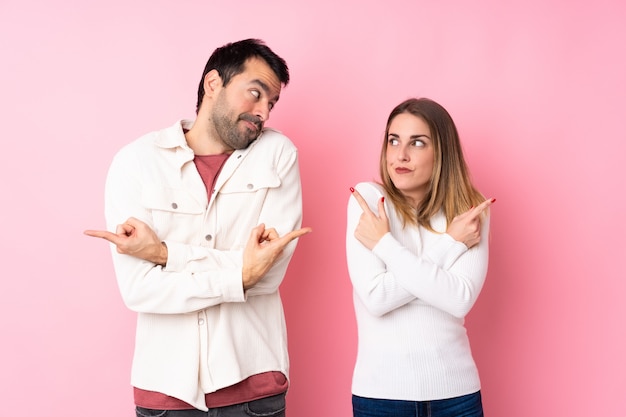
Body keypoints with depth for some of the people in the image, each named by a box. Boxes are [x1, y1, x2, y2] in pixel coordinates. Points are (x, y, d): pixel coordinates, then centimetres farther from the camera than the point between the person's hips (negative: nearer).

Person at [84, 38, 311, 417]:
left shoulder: (278, 154, -2)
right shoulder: (136, 160, -5)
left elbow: (270, 270, -12)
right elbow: (138, 288, -12)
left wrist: (166, 253, -14)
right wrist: (239, 276, -17)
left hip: (254, 381, 1)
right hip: (166, 384, 0)